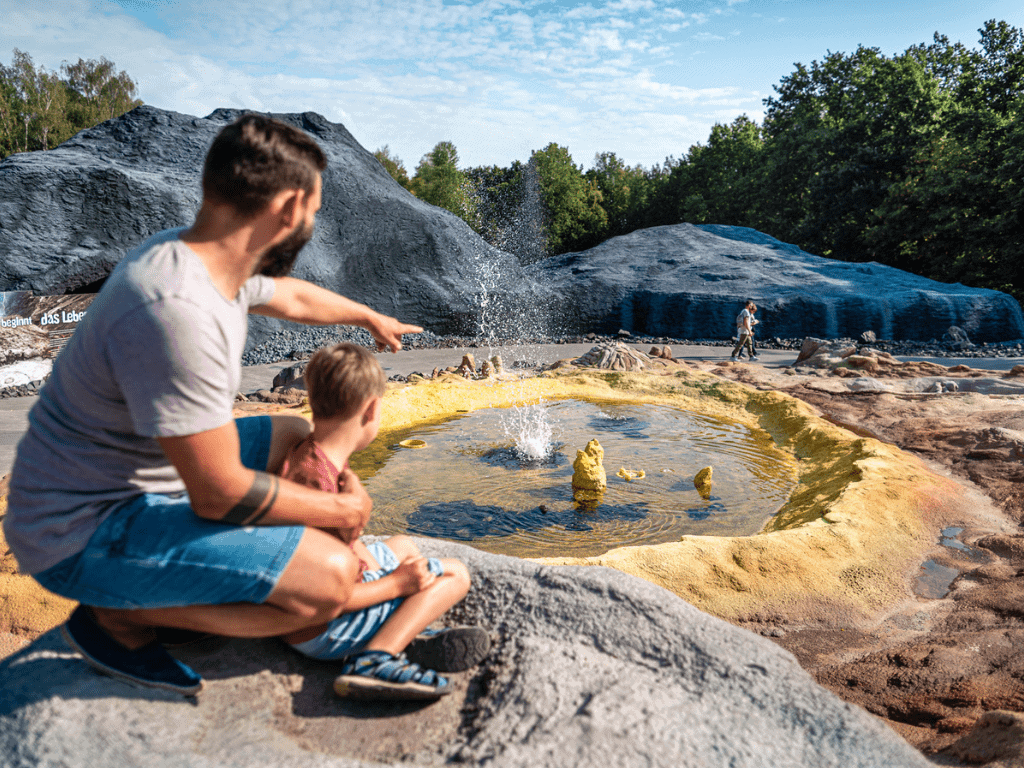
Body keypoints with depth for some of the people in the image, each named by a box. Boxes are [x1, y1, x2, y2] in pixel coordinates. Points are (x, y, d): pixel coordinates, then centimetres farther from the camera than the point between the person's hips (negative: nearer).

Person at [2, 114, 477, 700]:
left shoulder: (204, 258, -1)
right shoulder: (177, 309, -32)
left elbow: (290, 297, 22)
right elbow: (220, 494, -27)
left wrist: (370, 317, 38)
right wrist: (341, 509, -11)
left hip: (147, 472, 10)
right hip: (87, 533, -10)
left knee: (297, 438, 20)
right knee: (330, 578, -21)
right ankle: (120, 615, -1)